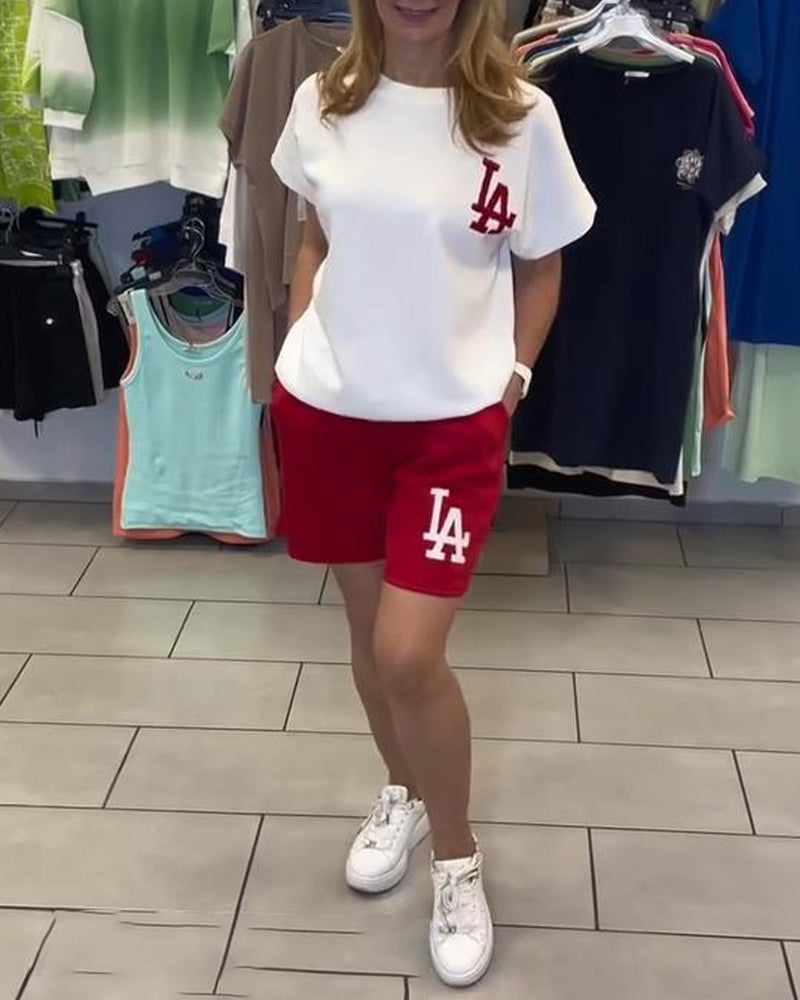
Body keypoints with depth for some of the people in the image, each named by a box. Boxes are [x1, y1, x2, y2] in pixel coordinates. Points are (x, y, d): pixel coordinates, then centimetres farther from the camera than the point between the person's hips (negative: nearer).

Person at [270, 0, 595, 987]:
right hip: (326, 409, 3)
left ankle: (457, 857, 17)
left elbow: (539, 268, 3)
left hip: (454, 421, -3)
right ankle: (402, 792, 43)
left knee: (409, 653, -8)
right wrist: (296, 346, 5)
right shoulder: (320, 103, -1)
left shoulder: (521, 117, -9)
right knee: (367, 626, 15)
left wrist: (512, 372, -4)